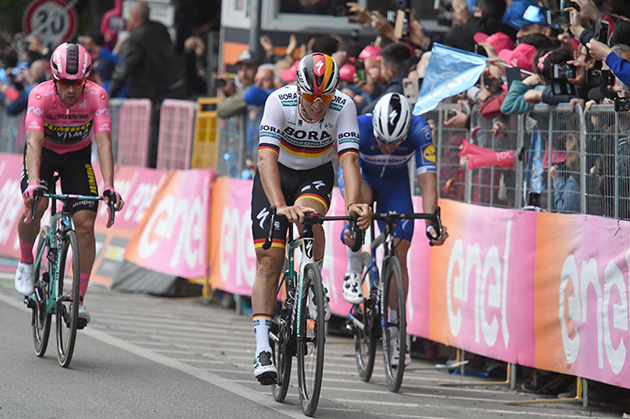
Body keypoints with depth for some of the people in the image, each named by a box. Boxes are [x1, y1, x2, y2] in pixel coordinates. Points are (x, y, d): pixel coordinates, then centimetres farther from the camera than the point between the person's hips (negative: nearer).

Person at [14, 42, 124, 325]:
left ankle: (79, 300, -3)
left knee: (85, 224, -13)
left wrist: (109, 187, -45)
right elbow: (34, 142, -40)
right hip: (44, 153, -1)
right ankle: (26, 263, 1)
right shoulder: (41, 95, -31)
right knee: (34, 206, -28)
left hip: (77, 156, 1)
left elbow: (103, 143, -33)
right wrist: (33, 184, -54)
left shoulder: (96, 96, -27)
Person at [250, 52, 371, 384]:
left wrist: (352, 204, -51)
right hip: (277, 174, -1)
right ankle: (263, 349, -9)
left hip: (317, 175, 1)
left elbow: (349, 160, -33)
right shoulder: (279, 101, -29)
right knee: (268, 261, -10)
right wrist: (279, 206, -52)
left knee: (309, 214, -34)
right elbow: (267, 158, -38)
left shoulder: (343, 107, -25)